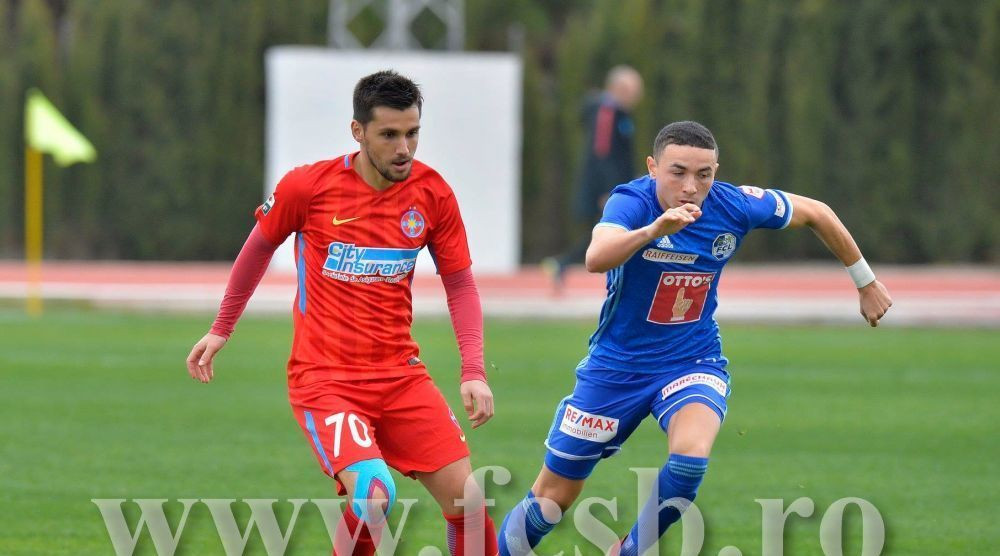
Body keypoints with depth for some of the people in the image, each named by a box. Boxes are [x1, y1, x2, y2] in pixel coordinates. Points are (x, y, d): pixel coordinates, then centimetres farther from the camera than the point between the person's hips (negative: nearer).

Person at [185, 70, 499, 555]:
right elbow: (259, 246, 10)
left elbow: (460, 284, 9)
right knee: (373, 493, -26)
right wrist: (221, 329, 20)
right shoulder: (308, 186, -9)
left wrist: (473, 373, -3)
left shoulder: (432, 195, -1)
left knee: (467, 499, -5)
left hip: (400, 374, 4)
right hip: (325, 378, -4)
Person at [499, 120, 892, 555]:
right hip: (616, 366, -1)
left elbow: (816, 214, 4)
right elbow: (596, 259, -45)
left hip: (694, 361, 1)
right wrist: (654, 230, -62)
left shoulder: (734, 206, -14)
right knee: (552, 498, 4)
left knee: (691, 455, -29)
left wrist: (866, 282, 11)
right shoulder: (632, 202, -23)